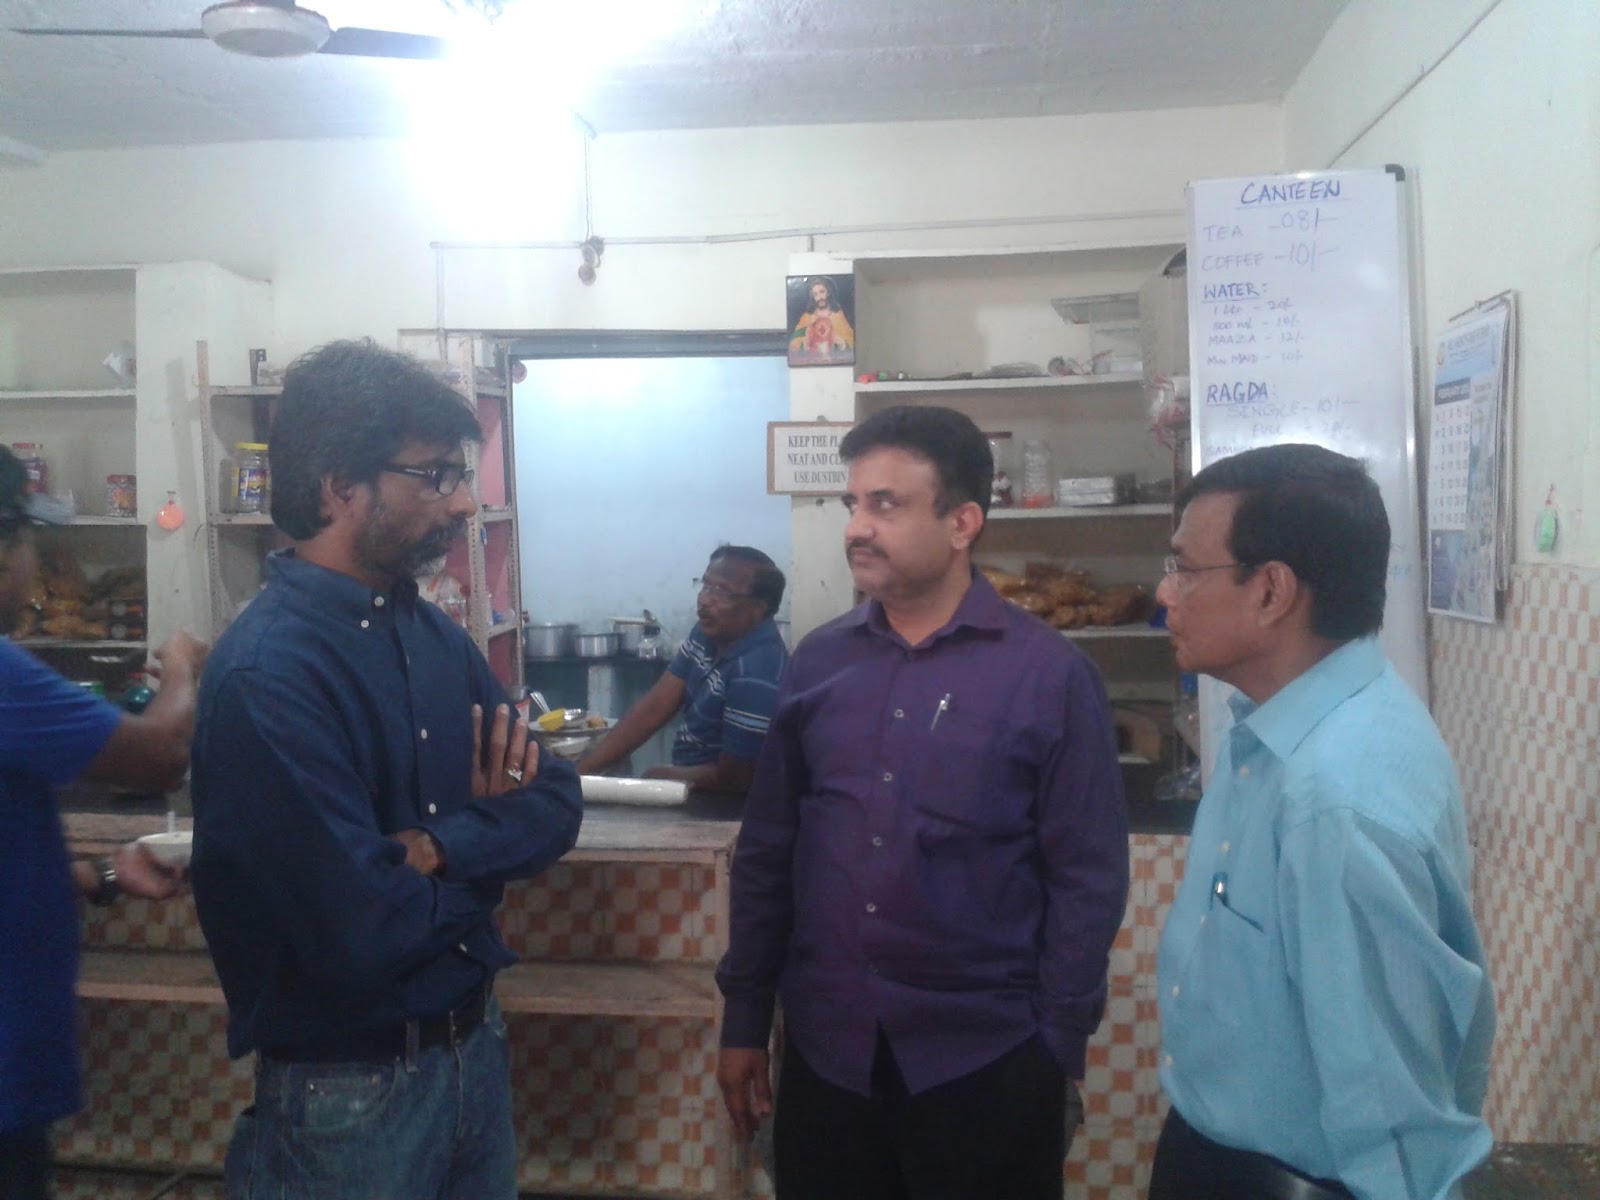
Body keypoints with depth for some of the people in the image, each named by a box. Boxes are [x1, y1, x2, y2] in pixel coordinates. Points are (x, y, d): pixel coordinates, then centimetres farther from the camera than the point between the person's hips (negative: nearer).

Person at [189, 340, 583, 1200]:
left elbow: (556, 802, 0)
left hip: (477, 1044, 7)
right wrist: (487, 848, -10)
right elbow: (362, 932, -28)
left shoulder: (436, 635, 2)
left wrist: (440, 849, -19)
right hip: (349, 1089, -7)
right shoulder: (267, 672, -23)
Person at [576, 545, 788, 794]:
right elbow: (655, 706, -1)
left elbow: (731, 778, -23)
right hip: (690, 790, 7)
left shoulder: (757, 674, -28)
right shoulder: (709, 632, -1)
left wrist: (661, 775, -7)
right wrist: (582, 769, -8)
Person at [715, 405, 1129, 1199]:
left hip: (985, 1061, -3)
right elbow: (766, 851, 6)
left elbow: (1087, 878, -7)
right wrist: (743, 1020, 7)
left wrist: (1058, 1052, -6)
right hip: (823, 1052, 3)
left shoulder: (1050, 673, -10)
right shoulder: (818, 662, 1)